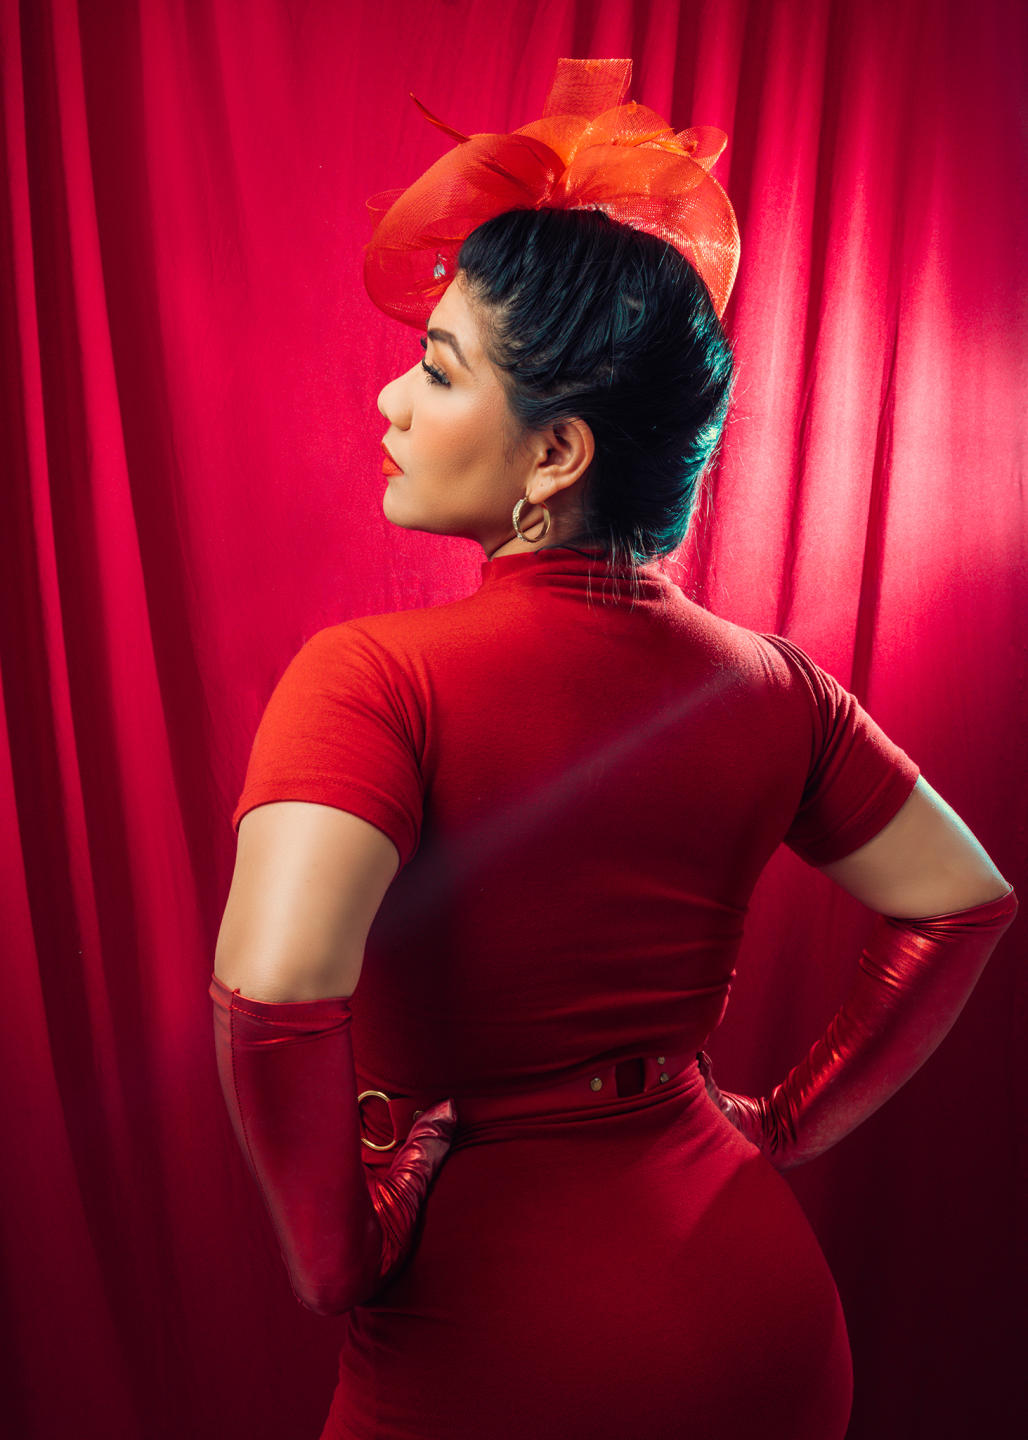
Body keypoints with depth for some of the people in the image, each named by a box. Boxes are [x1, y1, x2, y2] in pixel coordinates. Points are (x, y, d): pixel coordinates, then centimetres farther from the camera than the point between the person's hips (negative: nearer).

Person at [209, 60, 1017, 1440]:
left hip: (494, 1329, -4)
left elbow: (274, 989, -35)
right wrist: (796, 1117, 9)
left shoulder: (374, 679, -23)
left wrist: (333, 1251, -16)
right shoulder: (766, 681, -7)